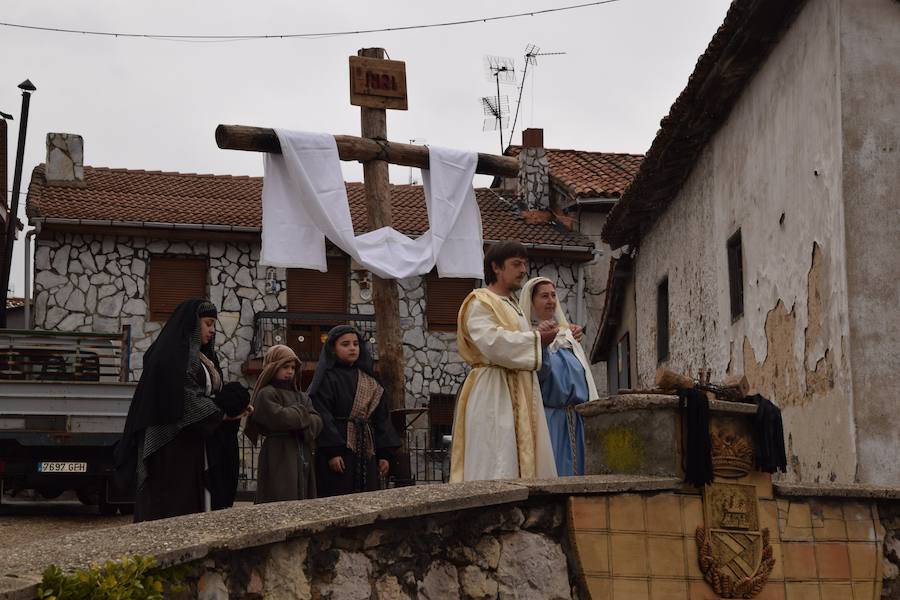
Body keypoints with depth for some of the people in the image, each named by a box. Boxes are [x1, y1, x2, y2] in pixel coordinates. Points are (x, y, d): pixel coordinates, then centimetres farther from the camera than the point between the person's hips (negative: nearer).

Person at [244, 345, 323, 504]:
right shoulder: (266, 394, -4)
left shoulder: (301, 396, 19)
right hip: (278, 461, -7)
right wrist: (302, 413, -3)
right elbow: (280, 418, -20)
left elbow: (317, 422, 8)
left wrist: (300, 421, -12)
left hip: (302, 459, 7)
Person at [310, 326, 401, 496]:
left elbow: (381, 417, 13)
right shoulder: (327, 378, -4)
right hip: (339, 454, -6)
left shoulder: (369, 380, 15)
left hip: (367, 454, 6)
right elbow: (322, 417, -13)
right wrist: (332, 452, -21)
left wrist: (385, 453, 5)